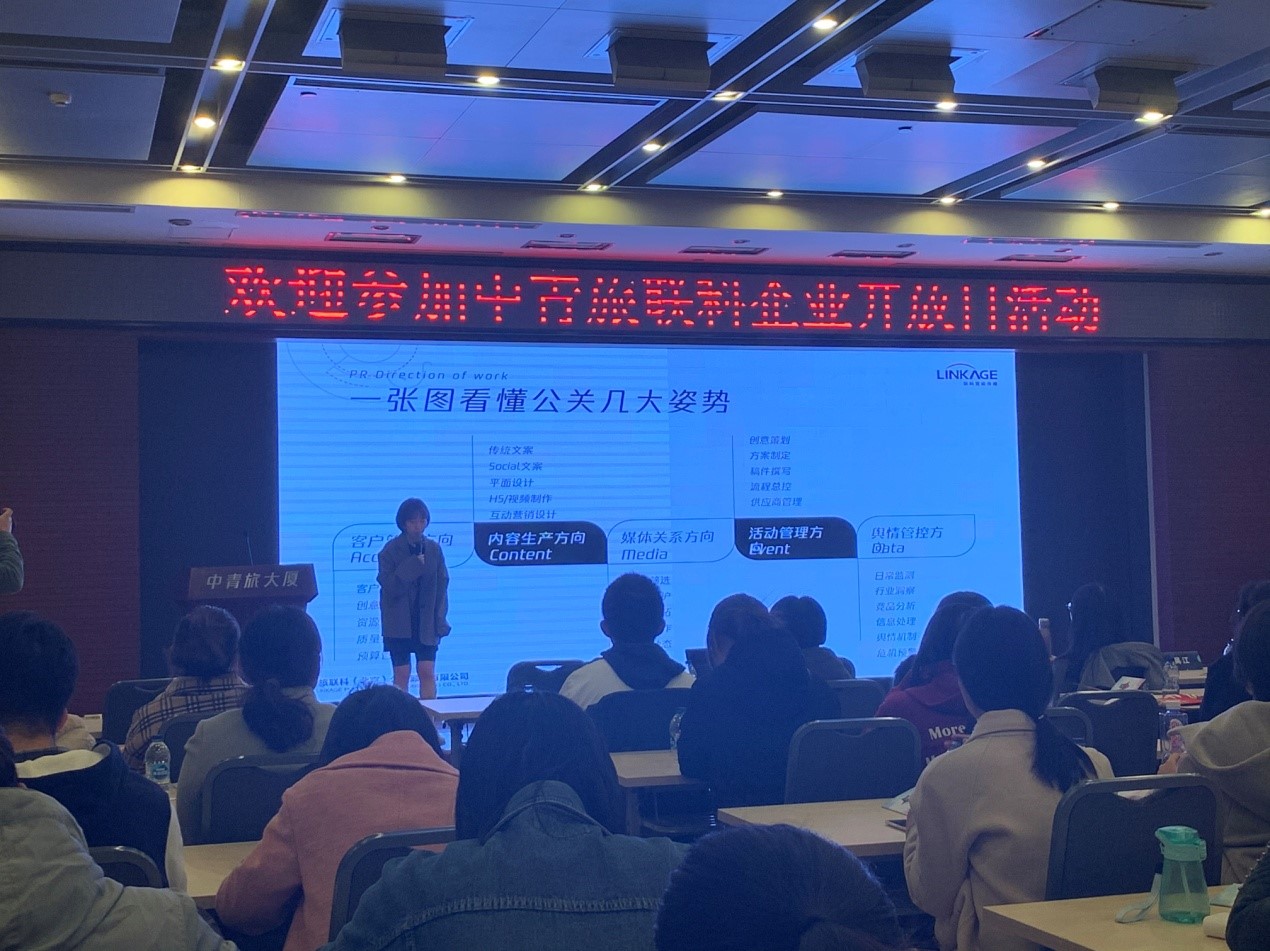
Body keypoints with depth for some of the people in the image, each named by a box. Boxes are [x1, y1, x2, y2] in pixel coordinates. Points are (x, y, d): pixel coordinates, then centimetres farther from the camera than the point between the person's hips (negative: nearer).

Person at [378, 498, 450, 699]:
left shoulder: (433, 549, 3)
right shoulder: (391, 550, -5)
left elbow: (441, 585, 6)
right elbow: (388, 586, -13)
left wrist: (440, 619, 0)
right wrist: (413, 565, -21)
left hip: (426, 621, 2)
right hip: (399, 622, -2)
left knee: (427, 671, -3)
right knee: (401, 673, -1)